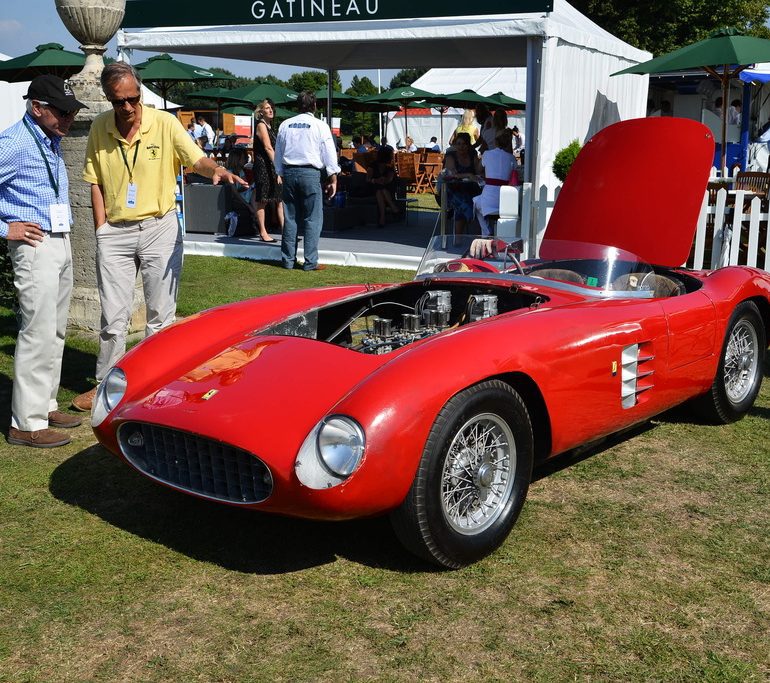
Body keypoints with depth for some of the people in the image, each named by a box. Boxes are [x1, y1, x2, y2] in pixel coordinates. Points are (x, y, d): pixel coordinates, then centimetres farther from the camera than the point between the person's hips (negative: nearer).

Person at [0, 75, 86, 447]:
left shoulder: (52, 141, 13)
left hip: (61, 243, 9)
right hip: (35, 245, -9)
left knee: (55, 331, 14)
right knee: (38, 332, -8)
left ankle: (44, 404, 25)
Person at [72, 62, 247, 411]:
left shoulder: (165, 123, -6)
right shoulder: (99, 128, 1)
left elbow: (197, 160, -10)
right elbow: (96, 183, 6)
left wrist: (216, 169, -33)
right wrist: (101, 229, -1)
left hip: (160, 227, -2)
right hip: (115, 232, 2)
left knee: (161, 313, 5)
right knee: (113, 315, 6)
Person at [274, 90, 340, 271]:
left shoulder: (285, 125, 10)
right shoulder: (320, 126, -2)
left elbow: (278, 153, 16)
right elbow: (330, 154, -3)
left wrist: (281, 174, 24)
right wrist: (333, 179, 3)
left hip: (289, 172, 5)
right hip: (310, 173, -4)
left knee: (290, 217, 10)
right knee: (313, 219, -1)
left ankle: (288, 260, 13)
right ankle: (310, 262, -3)